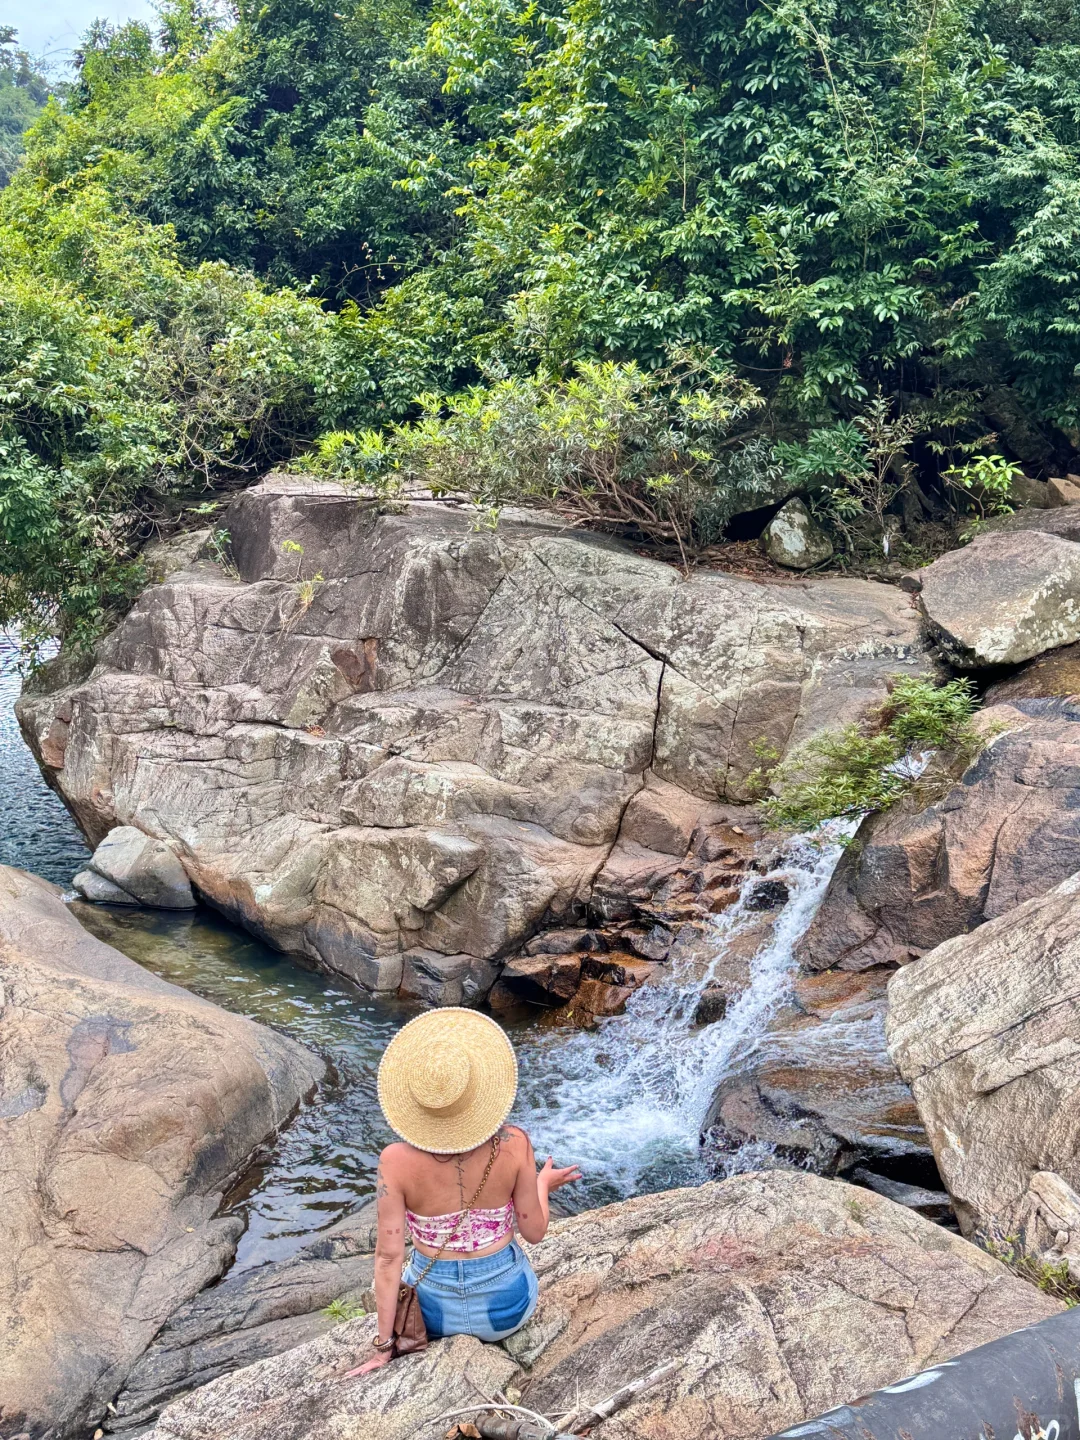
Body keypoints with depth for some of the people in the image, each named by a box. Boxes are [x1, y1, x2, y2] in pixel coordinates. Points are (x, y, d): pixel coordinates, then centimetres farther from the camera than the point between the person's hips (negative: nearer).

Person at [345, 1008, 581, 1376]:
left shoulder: (395, 1160, -24)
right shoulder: (513, 1145, -24)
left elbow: (389, 1255, -19)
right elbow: (534, 1231, -11)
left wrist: (383, 1347, -9)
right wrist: (543, 1185, 9)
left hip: (435, 1310, 0)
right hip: (506, 1304, 0)